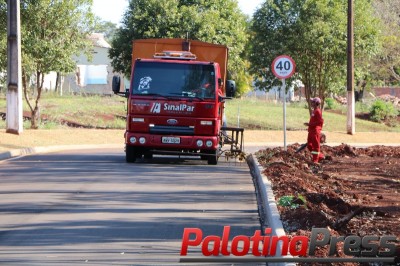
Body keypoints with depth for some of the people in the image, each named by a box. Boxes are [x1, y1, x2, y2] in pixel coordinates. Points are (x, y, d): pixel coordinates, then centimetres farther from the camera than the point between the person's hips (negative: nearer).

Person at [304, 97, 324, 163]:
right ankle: (320, 156, 22)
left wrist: (310, 124, -22)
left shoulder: (317, 111, -14)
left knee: (316, 145, -3)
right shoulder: (314, 111, 16)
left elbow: (320, 121, -23)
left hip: (315, 131, -10)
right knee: (309, 145, 13)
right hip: (311, 131, 10)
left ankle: (315, 160, 2)